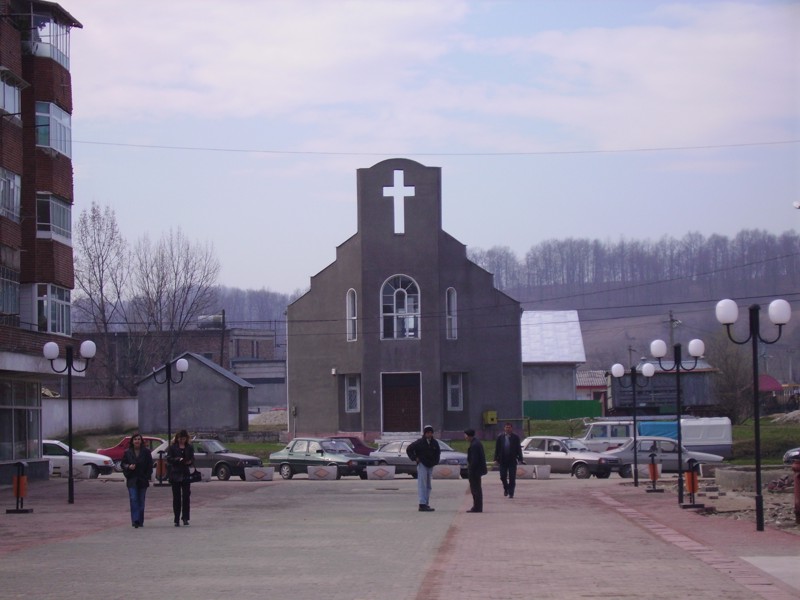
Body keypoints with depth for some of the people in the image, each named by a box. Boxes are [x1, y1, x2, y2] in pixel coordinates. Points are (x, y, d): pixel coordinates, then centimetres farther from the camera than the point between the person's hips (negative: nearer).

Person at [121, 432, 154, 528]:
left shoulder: (146, 452, 2)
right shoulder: (128, 452, 4)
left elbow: (150, 465, 4)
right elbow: (122, 463, 9)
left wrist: (148, 477, -4)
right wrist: (128, 466, -12)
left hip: (142, 480, 1)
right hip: (132, 480, 0)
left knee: (141, 501, 6)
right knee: (133, 499, -12)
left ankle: (140, 521, 14)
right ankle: (135, 520, -16)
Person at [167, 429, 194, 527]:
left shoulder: (189, 448, 10)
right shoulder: (172, 448, 3)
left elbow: (192, 459, 8)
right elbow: (168, 459, -5)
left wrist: (189, 462, -15)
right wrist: (177, 460, -23)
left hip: (186, 475, 1)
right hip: (175, 475, -1)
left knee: (186, 496, -4)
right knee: (176, 497, 2)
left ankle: (185, 518, 1)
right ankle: (177, 520, 6)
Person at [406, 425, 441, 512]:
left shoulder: (434, 443, 6)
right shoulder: (420, 442, -9)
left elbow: (438, 452, 24)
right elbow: (409, 449, -3)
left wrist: (435, 461, 11)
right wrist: (415, 458, -8)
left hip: (430, 466, 7)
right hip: (422, 465, -7)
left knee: (428, 486, 11)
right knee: (422, 484, -12)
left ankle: (426, 504, 17)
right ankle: (422, 504, -17)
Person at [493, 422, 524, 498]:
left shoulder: (515, 437, 0)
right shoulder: (500, 437, 4)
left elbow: (519, 449, 1)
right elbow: (497, 449, 5)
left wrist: (520, 459, -6)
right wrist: (496, 459, -1)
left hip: (512, 460, -1)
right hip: (503, 460, 1)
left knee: (512, 478, -1)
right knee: (503, 477, 3)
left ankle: (511, 493, 6)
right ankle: (506, 488, 29)